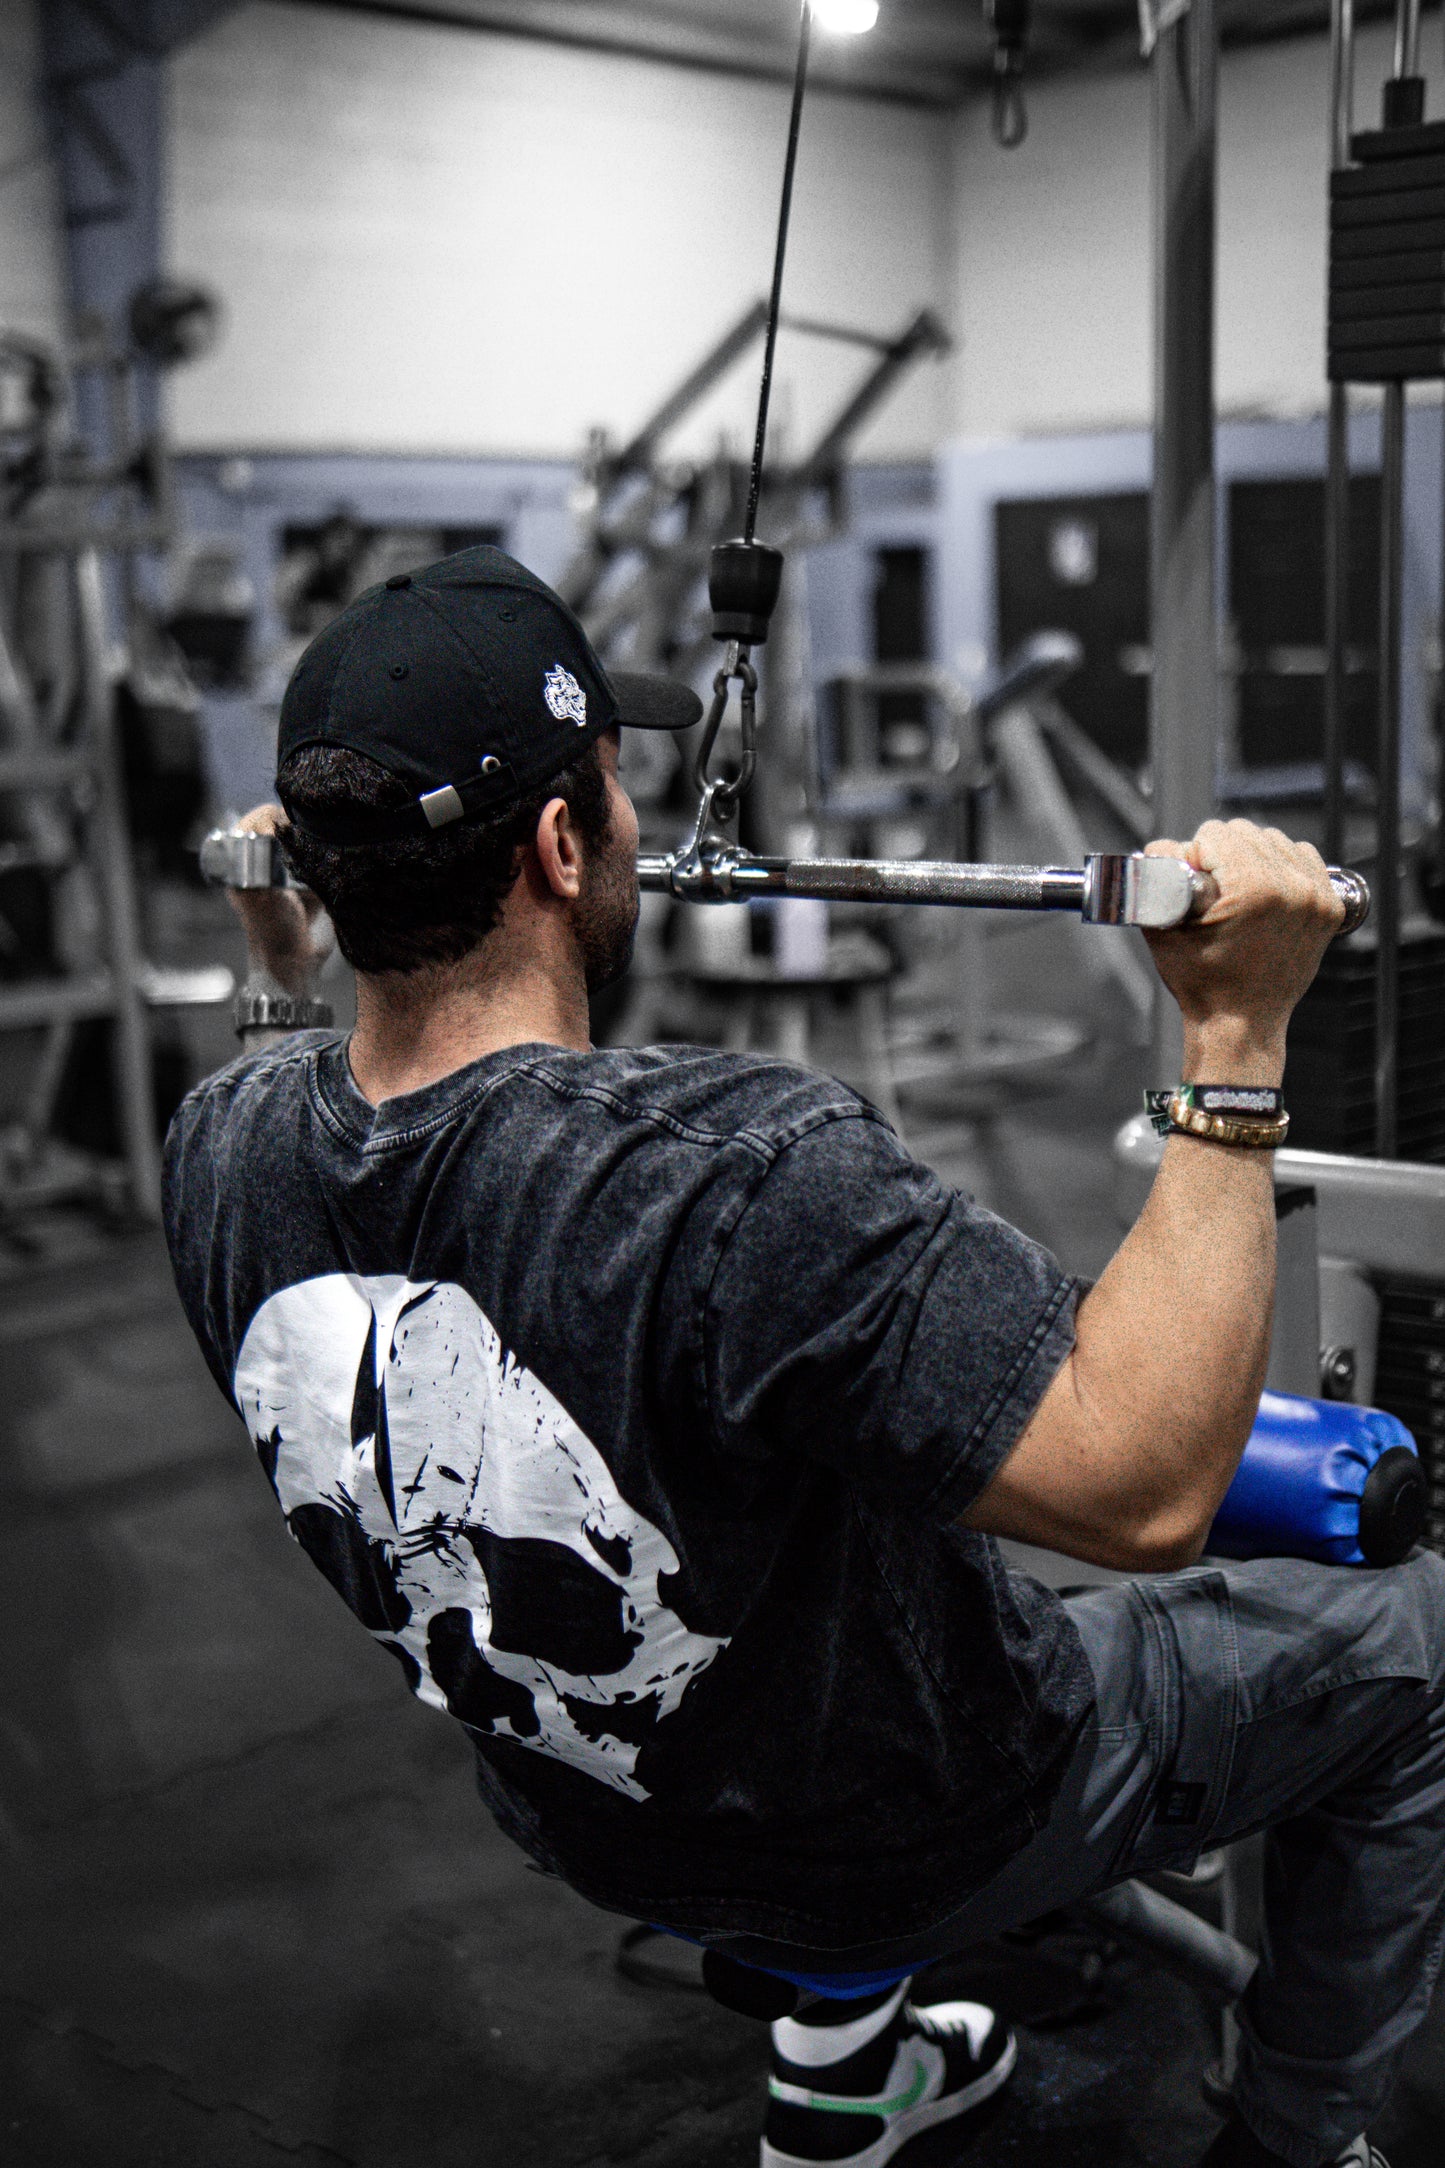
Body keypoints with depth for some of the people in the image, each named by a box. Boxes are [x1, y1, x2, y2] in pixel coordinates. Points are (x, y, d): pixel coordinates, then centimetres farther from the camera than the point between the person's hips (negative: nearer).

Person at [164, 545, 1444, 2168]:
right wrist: (1236, 1041, -35)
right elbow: (1143, 1481, -38)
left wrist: (283, 984, 11)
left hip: (597, 1818, 7)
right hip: (921, 1832, -6)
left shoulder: (222, 1154, -16)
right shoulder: (735, 1181, -40)